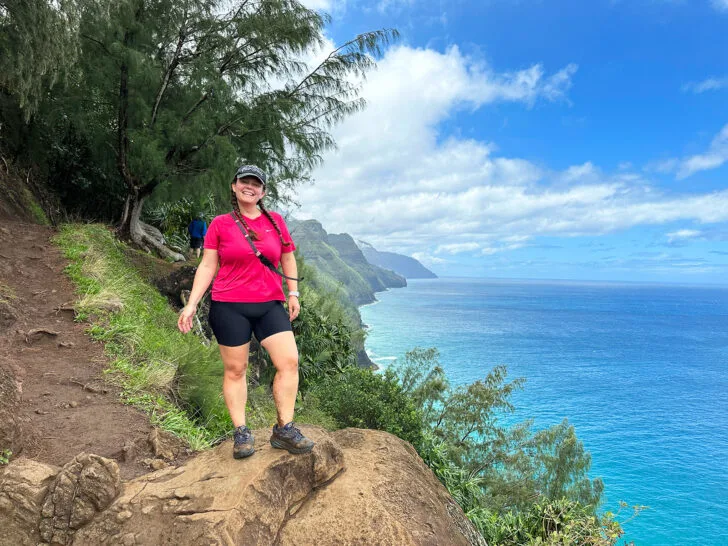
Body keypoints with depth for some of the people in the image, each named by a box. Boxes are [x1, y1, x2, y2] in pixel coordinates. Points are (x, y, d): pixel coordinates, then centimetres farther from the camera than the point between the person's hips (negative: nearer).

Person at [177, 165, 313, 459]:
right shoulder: (220, 224, 2)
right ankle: (241, 432, 17)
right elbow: (207, 266, 3)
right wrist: (191, 304, -4)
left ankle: (284, 429, 5)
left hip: (270, 305, 2)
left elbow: (288, 259, 16)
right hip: (229, 306, -2)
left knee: (289, 361, -7)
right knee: (235, 369, 4)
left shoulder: (275, 221, 8)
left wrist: (293, 294, 8)